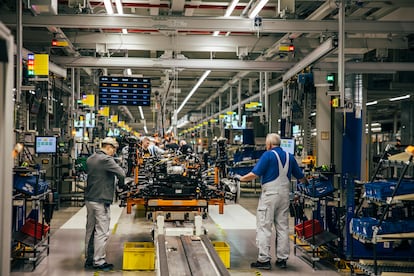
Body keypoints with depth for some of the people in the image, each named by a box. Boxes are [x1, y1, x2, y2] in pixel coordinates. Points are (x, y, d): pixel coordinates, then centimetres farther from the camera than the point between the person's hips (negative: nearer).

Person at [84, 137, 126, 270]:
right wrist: (121, 184, -2)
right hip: (101, 201, -9)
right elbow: (121, 173, -21)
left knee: (90, 230, 14)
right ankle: (98, 262, 0)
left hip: (89, 199, 9)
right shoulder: (106, 159, -16)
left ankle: (89, 259, 22)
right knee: (101, 232, -3)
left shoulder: (90, 159, 12)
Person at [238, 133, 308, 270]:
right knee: (283, 227, 11)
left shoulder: (268, 155, -8)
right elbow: (300, 177, 16)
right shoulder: (289, 157, 10)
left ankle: (264, 260, -4)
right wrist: (306, 182, 38)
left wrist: (242, 178, 2)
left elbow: (254, 174, -14)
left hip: (269, 194, -6)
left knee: (264, 227, -2)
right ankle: (282, 259, 15)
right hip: (284, 195, 6)